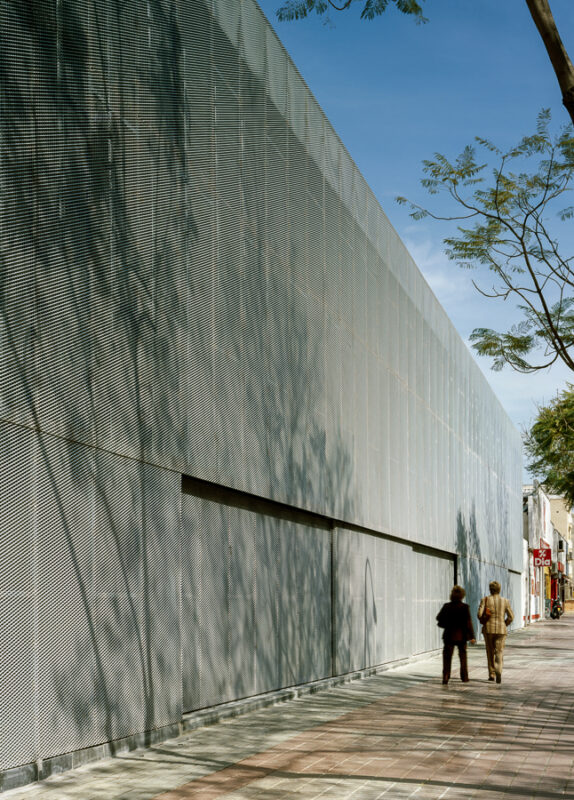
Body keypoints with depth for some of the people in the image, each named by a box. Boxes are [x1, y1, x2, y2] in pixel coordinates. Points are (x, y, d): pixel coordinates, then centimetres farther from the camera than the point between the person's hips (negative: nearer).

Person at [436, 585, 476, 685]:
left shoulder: (447, 606, -5)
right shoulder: (465, 607, -10)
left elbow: (439, 618, 5)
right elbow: (468, 622, -12)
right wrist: (472, 636, -11)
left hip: (449, 635, 0)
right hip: (462, 635, 0)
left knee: (447, 657, 3)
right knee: (463, 656, 16)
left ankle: (445, 677, -9)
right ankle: (464, 677, 20)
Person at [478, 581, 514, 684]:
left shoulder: (485, 600, -3)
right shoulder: (505, 601, 1)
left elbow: (480, 614, -11)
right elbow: (511, 617, 0)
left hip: (488, 629, 0)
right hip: (501, 630, 0)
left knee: (490, 652, 14)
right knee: (499, 653, -1)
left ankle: (492, 674, 18)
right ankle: (498, 671, -25)